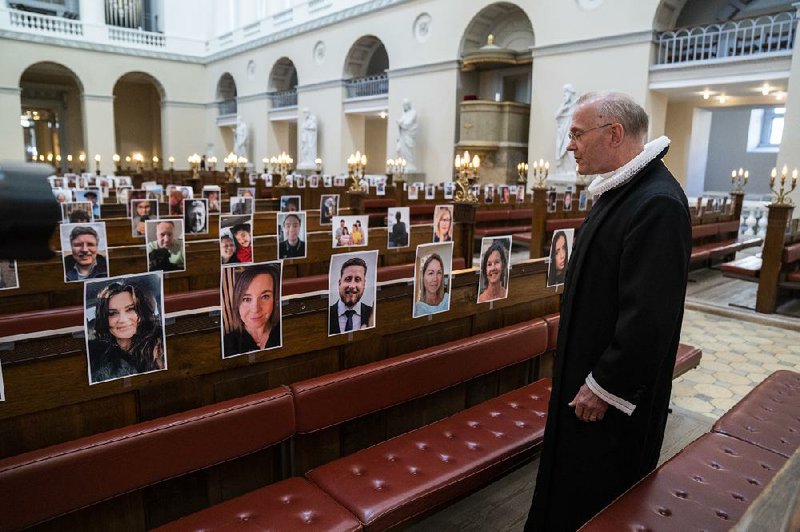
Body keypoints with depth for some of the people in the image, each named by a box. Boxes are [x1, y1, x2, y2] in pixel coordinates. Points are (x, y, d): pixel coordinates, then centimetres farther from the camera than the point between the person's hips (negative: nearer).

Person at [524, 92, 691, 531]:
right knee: (572, 476, 25)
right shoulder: (621, 190, 6)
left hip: (615, 389, -9)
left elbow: (649, 315, -27)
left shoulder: (658, 203, -26)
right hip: (588, 367, 9)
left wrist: (604, 386, -19)